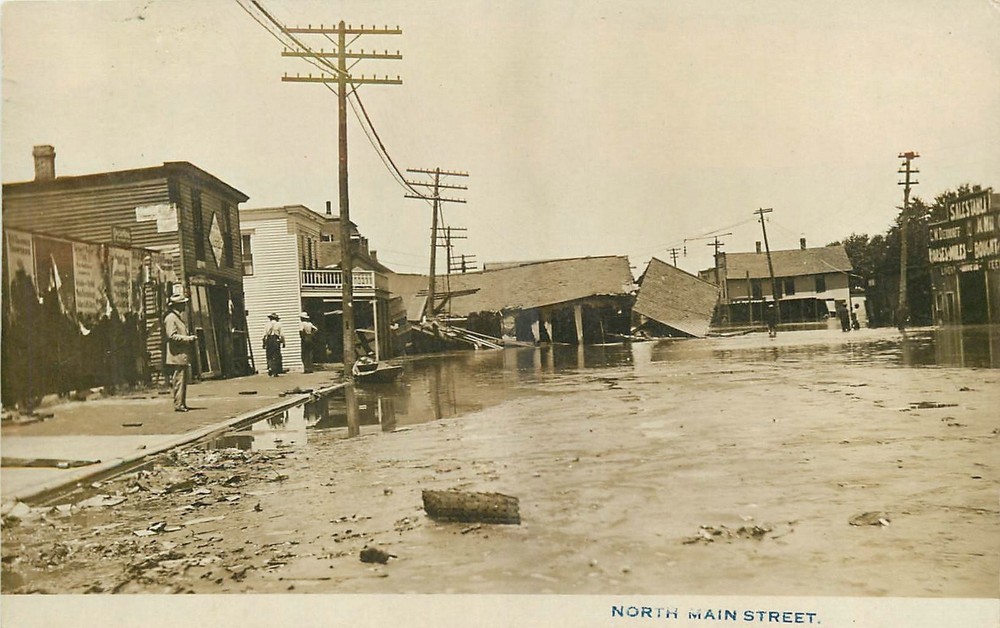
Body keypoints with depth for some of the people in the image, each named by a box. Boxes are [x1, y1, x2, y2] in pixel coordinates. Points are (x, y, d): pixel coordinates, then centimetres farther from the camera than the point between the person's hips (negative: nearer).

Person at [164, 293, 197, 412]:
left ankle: (182, 404, 16)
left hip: (183, 355, 10)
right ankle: (178, 405, -6)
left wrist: (189, 338, 17)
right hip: (177, 356, -10)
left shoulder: (178, 317, 21)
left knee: (183, 380, 11)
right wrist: (188, 338, -18)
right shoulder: (170, 318, -11)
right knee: (179, 380, -9)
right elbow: (172, 336, -19)